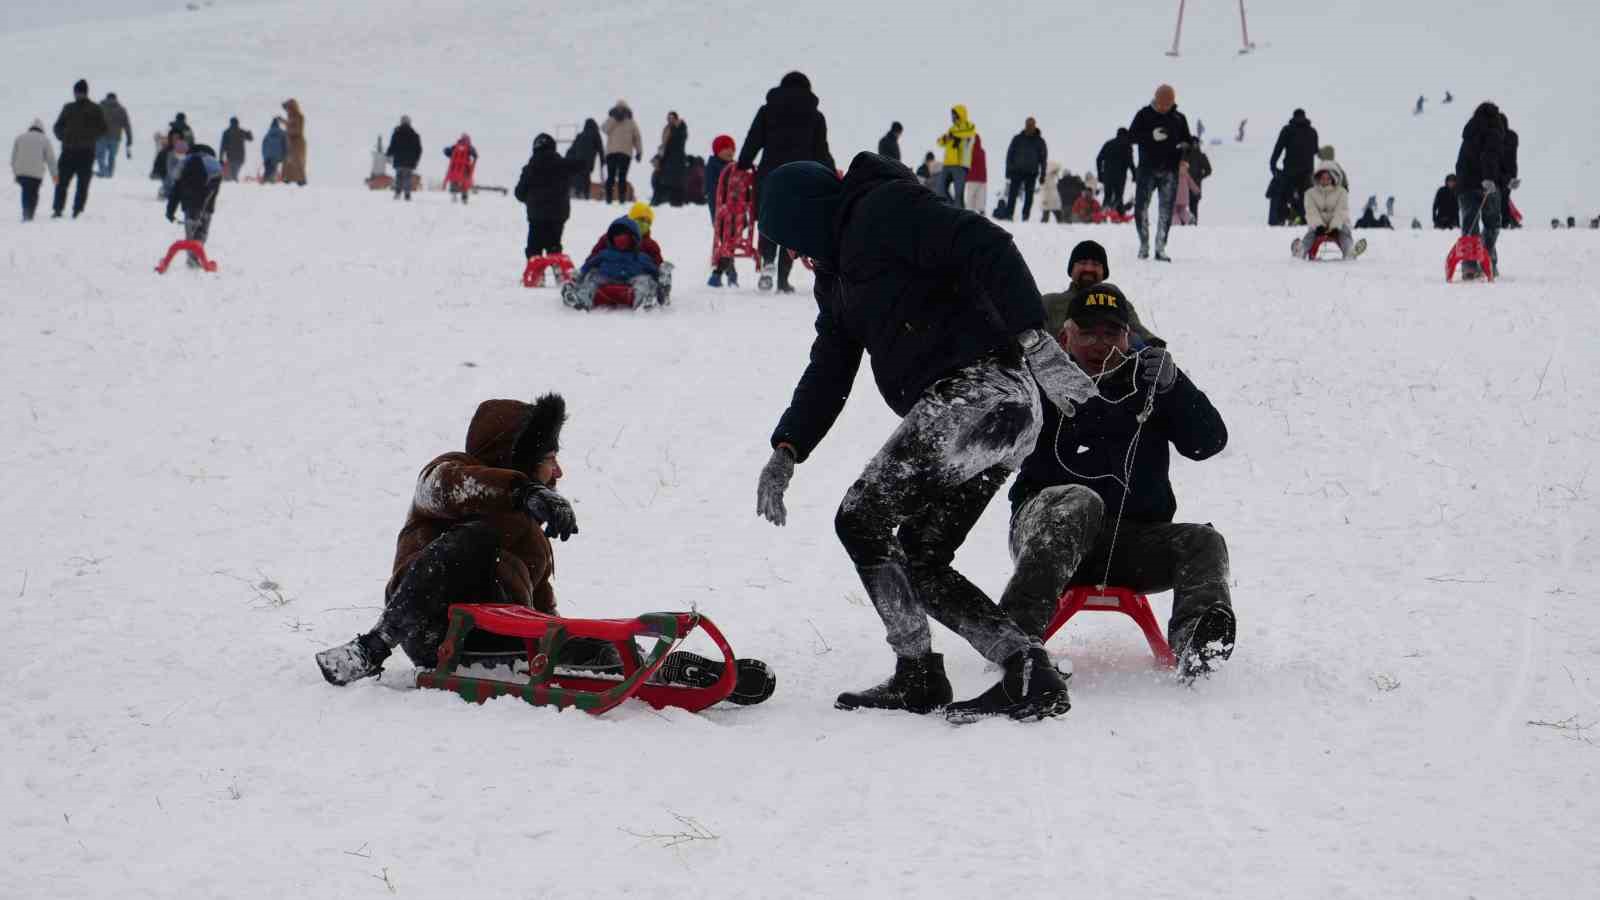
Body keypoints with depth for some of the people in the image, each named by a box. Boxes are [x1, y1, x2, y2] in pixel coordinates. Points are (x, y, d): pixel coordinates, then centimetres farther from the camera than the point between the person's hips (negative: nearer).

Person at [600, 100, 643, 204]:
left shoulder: (631, 122, 12)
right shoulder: (610, 120, 11)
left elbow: (637, 138, 12)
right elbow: (604, 129, -9)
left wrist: (639, 152, 7)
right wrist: (614, 119, -14)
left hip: (625, 153, 0)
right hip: (611, 152, 0)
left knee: (622, 178, -1)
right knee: (611, 177, -2)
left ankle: (622, 199, 0)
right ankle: (608, 198, 0)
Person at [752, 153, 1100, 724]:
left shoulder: (886, 208, -4)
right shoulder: (837, 275, 28)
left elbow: (988, 249, -17)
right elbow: (828, 374, 27)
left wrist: (1032, 337, -27)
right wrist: (786, 452, 14)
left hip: (976, 393, -10)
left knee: (861, 520, -8)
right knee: (921, 561, 11)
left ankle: (918, 676, -10)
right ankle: (1028, 672, 5)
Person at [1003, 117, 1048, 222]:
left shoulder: (1040, 141, 7)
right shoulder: (1017, 139, 5)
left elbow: (1043, 158, 9)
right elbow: (1009, 154, 6)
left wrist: (1042, 175, 2)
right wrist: (1008, 171, -1)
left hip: (1031, 173, 1)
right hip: (1017, 171, -1)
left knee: (1029, 196, 0)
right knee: (1012, 194, -6)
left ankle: (1025, 216, 3)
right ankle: (1008, 215, -7)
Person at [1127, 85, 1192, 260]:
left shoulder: (1179, 118, 8)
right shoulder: (1144, 115, 2)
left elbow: (1187, 139, 15)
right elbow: (1131, 135, -4)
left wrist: (1185, 144, -10)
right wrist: (1151, 136, -20)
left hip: (1169, 171, 2)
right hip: (1147, 169, -2)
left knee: (1166, 211, 1)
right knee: (1141, 208, -4)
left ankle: (1160, 248, 7)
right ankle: (1144, 245, 9)